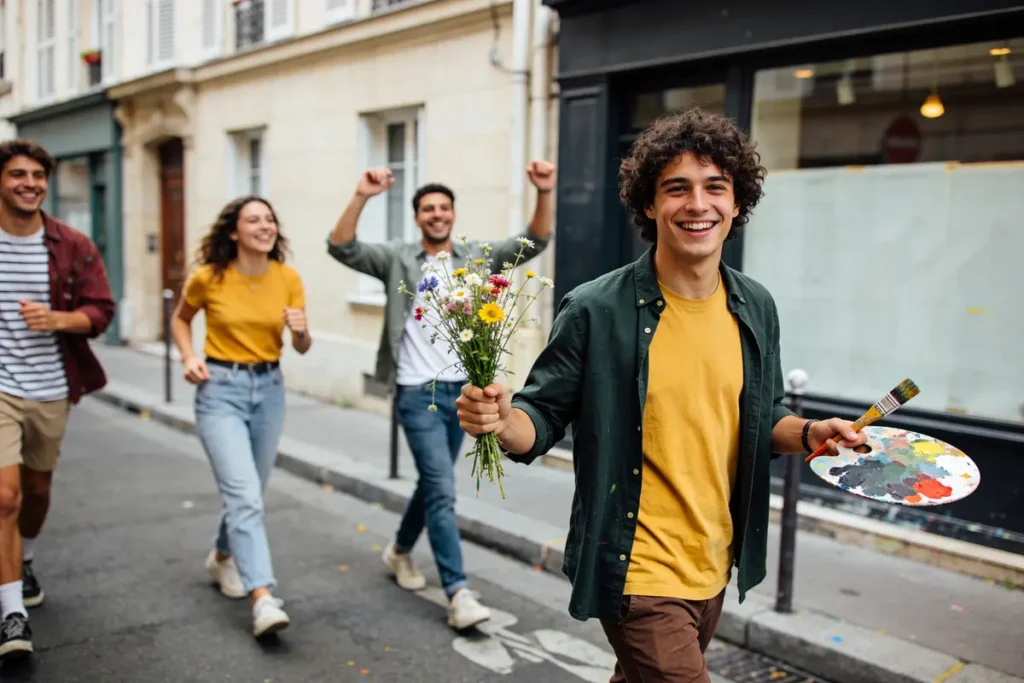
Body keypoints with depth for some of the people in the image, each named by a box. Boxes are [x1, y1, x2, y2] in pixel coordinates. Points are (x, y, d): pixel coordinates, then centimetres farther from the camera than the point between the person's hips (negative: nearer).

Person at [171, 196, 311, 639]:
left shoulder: (288, 279, -4)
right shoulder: (208, 277, -9)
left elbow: (302, 348, 0)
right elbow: (180, 319, 11)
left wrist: (301, 331, -23)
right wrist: (188, 357, -7)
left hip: (269, 388, 4)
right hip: (220, 389, -4)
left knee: (249, 492, 17)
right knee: (244, 495, -16)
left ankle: (223, 557, 45)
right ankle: (263, 599, -17)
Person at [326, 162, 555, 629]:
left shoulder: (477, 258, 4)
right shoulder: (397, 259, -2)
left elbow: (534, 242, -6)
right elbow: (342, 248, -15)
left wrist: (544, 193, -22)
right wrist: (362, 196, -30)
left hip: (462, 390, 4)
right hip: (417, 393, -4)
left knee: (434, 482, 19)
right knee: (443, 490, -9)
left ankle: (400, 550, 43)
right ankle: (459, 593, -5)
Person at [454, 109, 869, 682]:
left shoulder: (756, 308, 0)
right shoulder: (596, 311, -16)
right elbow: (542, 418, -9)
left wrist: (810, 433, -7)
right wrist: (502, 421, -30)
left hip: (713, 568, 6)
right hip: (638, 574, -6)